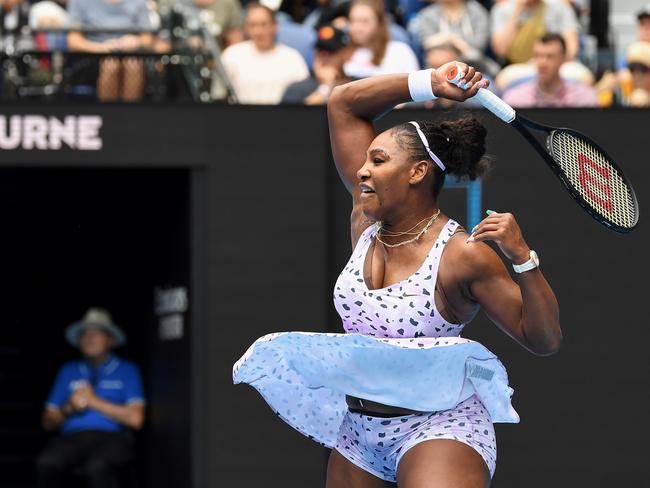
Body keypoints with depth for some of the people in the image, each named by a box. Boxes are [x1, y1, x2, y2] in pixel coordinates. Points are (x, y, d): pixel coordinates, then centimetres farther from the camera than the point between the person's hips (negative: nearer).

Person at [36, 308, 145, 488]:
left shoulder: (127, 371, 12)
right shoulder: (68, 371, 22)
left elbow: (135, 419, -2)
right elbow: (48, 421, 18)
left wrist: (94, 401, -2)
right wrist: (68, 409, -3)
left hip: (112, 438, -3)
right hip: (72, 438, 3)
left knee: (97, 467, -39)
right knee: (47, 463, -32)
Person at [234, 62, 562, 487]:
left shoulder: (463, 255, -16)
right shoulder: (367, 220, 1)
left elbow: (545, 340, -15)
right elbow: (344, 104, 5)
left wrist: (522, 257, -28)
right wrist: (430, 84, -2)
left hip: (439, 424, -7)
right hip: (357, 427, 7)